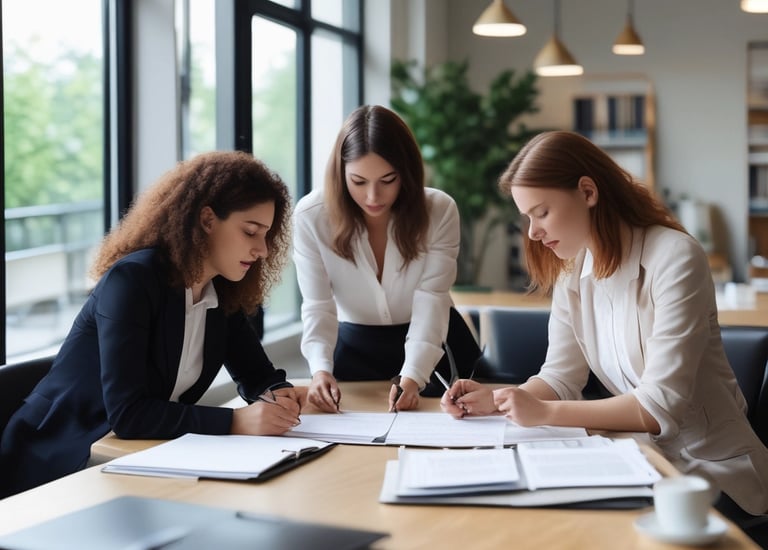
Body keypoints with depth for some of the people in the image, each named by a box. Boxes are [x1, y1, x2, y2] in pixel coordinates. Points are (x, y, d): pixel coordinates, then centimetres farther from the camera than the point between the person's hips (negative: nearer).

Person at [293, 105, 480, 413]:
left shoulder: (440, 211, -20)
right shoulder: (310, 216, -21)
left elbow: (431, 302, -25)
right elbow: (318, 307, -23)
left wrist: (412, 376, -41)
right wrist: (321, 369, -43)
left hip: (434, 346, 1)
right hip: (354, 347, 0)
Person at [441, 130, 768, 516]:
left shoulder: (675, 259, -19)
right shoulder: (571, 272, 3)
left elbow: (661, 406, -23)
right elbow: (560, 377, 4)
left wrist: (545, 413, -26)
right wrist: (495, 400, -14)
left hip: (714, 472, -6)